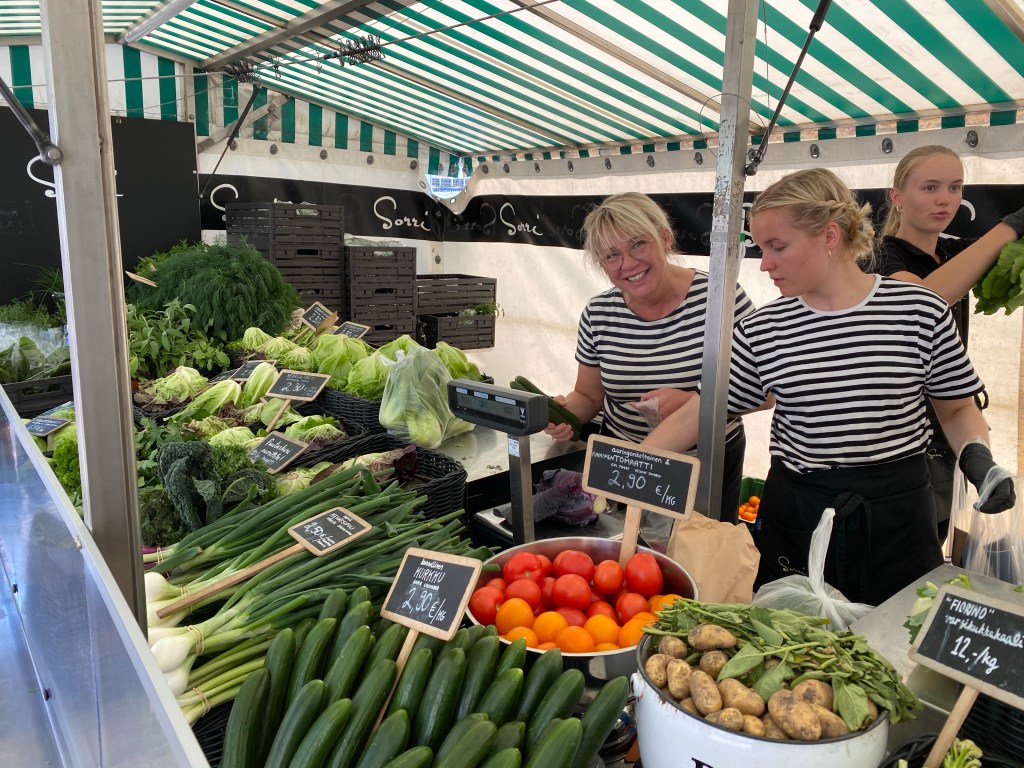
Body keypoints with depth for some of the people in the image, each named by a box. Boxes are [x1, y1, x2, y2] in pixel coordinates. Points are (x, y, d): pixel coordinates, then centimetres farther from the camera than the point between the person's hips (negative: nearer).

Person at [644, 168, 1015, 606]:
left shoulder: (921, 311, -6)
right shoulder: (760, 331, -4)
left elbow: (958, 407, 7)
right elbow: (696, 415, -1)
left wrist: (977, 456, -12)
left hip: (896, 518, 0)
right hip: (794, 518, 1)